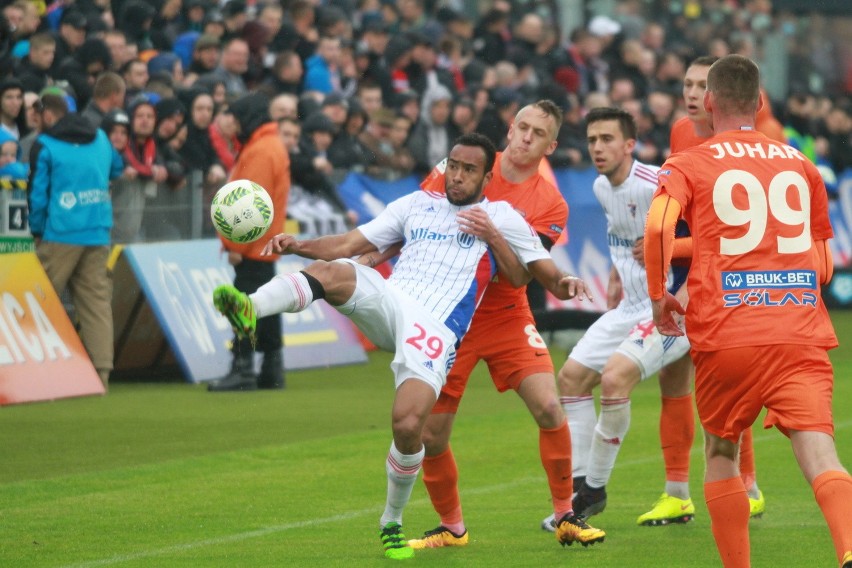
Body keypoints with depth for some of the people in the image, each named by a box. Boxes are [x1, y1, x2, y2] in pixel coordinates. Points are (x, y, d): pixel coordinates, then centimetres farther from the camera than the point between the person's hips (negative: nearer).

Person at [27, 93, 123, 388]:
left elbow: (38, 194, -5)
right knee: (96, 302, 4)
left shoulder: (45, 145, -5)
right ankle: (101, 371, 0)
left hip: (60, 234, -5)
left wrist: (37, 229, 8)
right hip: (98, 236, 5)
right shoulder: (100, 139, 11)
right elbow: (116, 168, 30)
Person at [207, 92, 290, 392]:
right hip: (265, 246, 10)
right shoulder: (273, 146, 17)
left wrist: (236, 245, -18)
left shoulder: (259, 152, -15)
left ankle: (243, 371, -14)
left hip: (251, 248, -10)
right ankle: (272, 370, 16)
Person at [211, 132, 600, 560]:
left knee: (409, 425, -20)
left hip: (435, 334, -3)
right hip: (389, 302, 3)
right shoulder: (418, 205, 22)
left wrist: (492, 236, -7)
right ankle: (250, 309, -55)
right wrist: (298, 246, 2)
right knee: (331, 271, -29)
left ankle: (392, 524, 5)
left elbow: (524, 275, 10)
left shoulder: (500, 217, 16)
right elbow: (348, 244, 18)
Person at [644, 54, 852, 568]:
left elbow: (658, 225, -14)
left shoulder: (687, 166, 6)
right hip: (802, 334, 1)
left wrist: (658, 294, -1)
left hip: (725, 336, -1)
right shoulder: (801, 165, 17)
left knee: (721, 452, 20)